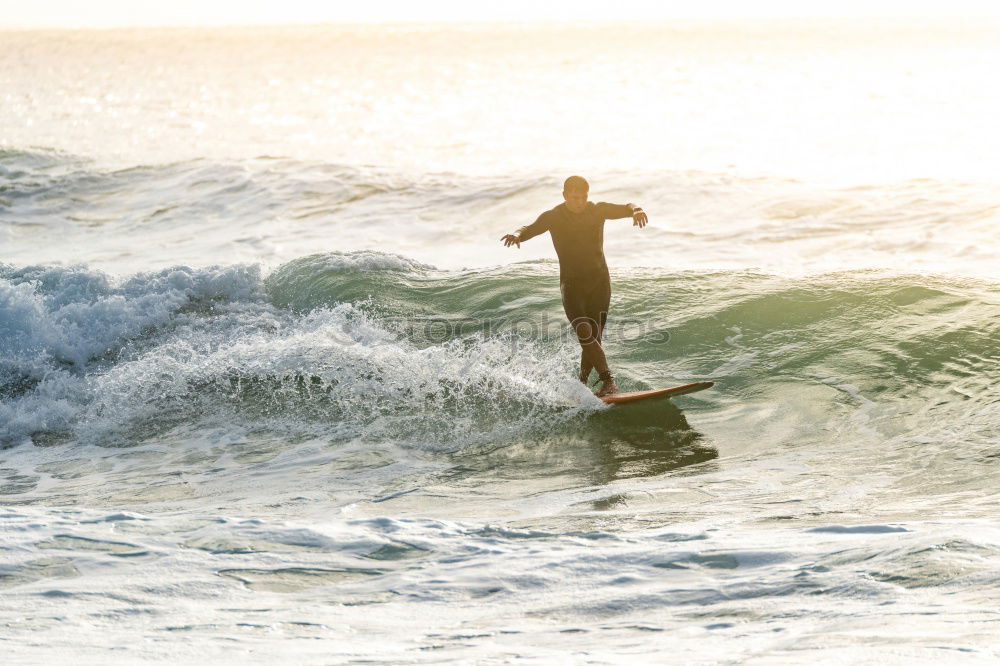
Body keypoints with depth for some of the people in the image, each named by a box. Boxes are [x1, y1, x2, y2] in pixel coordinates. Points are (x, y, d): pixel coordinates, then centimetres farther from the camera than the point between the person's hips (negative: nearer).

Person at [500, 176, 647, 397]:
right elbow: (531, 229, -13)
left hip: (599, 281, 1)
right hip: (571, 283, -1)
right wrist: (517, 234, -37)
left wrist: (636, 210, -34)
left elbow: (624, 208, -9)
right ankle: (607, 380, -26)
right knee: (584, 332, -20)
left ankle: (582, 383, 10)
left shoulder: (597, 211, 1)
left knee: (593, 337, -5)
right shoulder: (553, 217, -2)